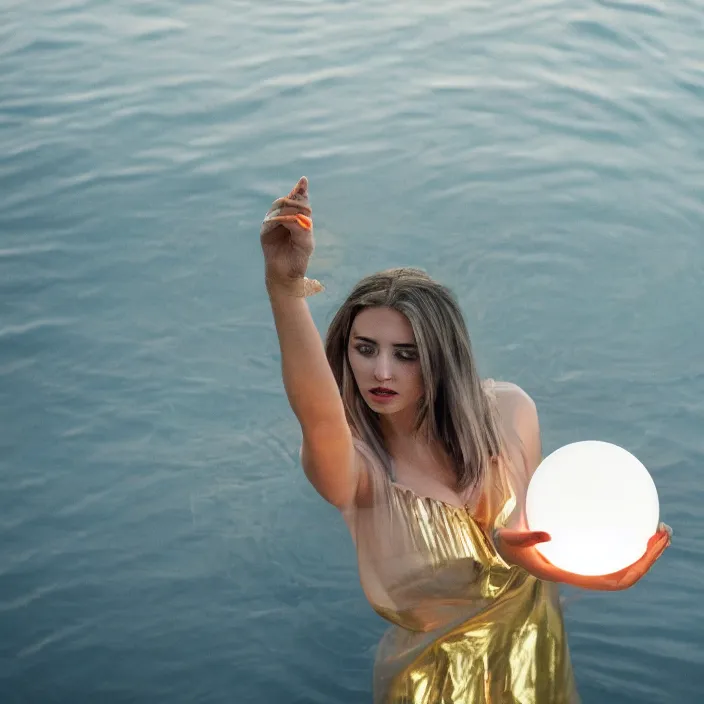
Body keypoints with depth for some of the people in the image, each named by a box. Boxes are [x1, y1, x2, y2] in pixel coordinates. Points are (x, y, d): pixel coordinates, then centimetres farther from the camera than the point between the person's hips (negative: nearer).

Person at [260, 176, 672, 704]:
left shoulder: (508, 412, -16)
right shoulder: (352, 462, -26)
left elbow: (531, 525, 1)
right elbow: (317, 415, -51)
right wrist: (285, 287, -66)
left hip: (535, 647, 2)